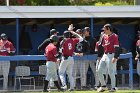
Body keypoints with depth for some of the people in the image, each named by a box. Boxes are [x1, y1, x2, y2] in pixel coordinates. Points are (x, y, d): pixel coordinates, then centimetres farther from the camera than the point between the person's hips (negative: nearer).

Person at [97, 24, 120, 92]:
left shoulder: (114, 36, -10)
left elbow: (117, 48, -15)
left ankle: (113, 88, 2)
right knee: (99, 71, 5)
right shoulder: (105, 36, 14)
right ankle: (103, 86, 15)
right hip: (105, 55, 8)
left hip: (111, 56, -8)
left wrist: (115, 57, -22)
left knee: (111, 72, -7)